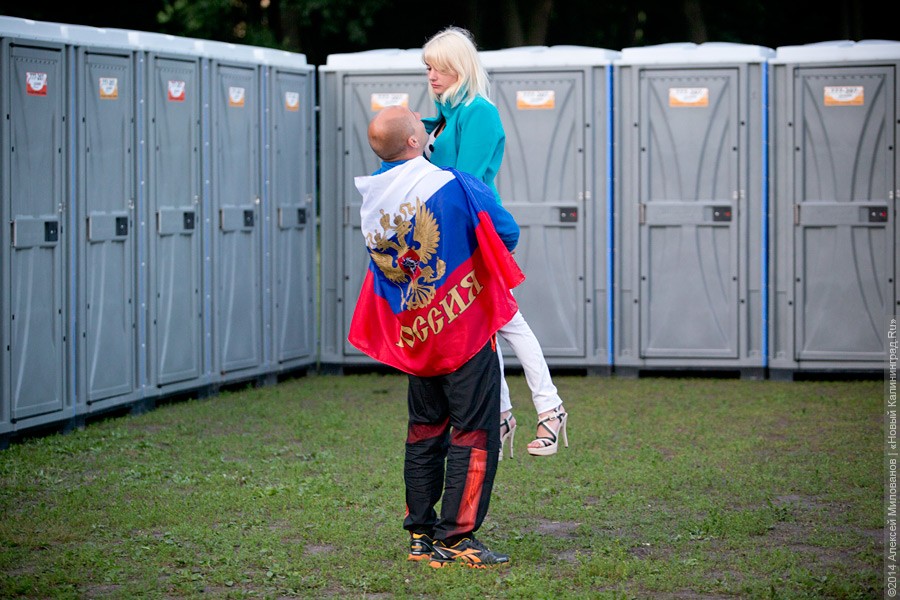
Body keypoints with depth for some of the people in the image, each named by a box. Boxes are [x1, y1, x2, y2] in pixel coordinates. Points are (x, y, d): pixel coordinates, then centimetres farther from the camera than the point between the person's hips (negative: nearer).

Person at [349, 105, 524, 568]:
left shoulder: (371, 199, 0)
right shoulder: (454, 186, -17)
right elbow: (507, 233, -9)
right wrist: (476, 252, 12)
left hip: (412, 335, 6)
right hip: (466, 328, -6)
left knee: (425, 430, 16)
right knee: (474, 432, 0)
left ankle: (421, 534, 18)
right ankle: (455, 538, -3)